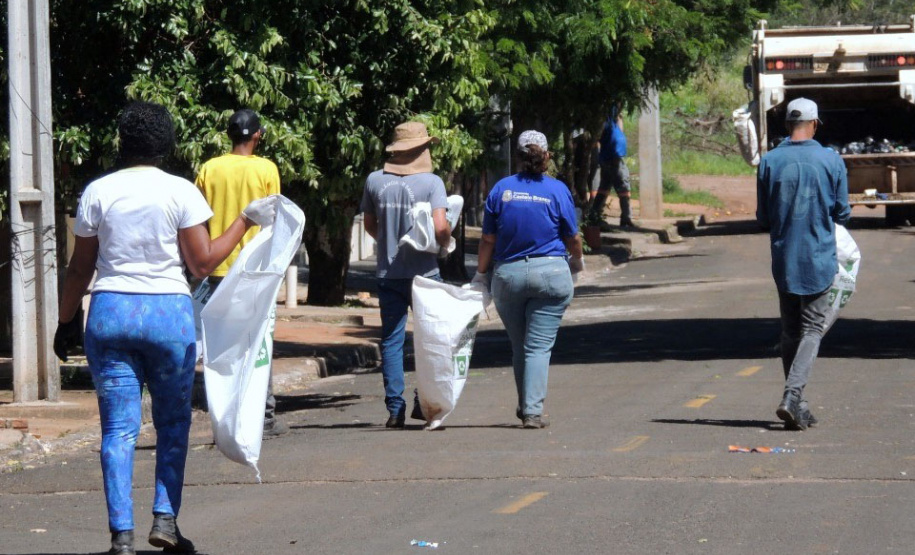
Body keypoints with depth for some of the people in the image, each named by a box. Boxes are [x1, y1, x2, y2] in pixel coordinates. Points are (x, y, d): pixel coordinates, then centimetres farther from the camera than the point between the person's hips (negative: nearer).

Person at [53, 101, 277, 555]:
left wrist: (66, 320, 17)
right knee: (173, 421, 13)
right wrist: (246, 220, 6)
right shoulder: (180, 192, -3)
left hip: (109, 313, 1)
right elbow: (203, 263, -3)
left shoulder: (98, 192, 2)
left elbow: (80, 268, 6)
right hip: (168, 313, -1)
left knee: (118, 428, 2)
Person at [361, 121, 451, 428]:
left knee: (391, 340, 6)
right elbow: (440, 226, -18)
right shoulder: (431, 182, -9)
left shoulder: (374, 181, 1)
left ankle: (394, 408, 2)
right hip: (423, 272, -3)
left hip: (388, 273, 3)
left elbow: (370, 225, 12)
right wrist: (445, 242, 4)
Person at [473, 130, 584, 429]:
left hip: (508, 274, 2)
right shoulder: (558, 190, -3)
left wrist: (481, 274, 14)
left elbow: (488, 239, 2)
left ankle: (525, 406, 24)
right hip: (550, 273, -2)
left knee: (519, 346, 15)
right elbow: (573, 238, 4)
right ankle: (533, 411, -8)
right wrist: (577, 262, 24)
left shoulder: (501, 189, 0)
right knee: (539, 346, -1)